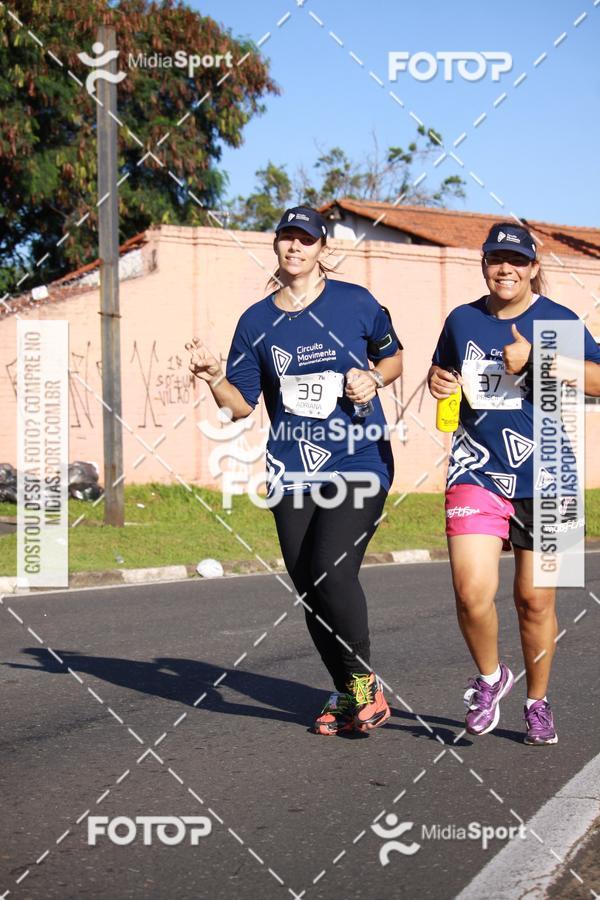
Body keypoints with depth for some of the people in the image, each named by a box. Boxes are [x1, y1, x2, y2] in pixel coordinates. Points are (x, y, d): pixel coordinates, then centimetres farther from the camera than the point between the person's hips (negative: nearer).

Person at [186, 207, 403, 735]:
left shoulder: (355, 302, 1)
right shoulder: (257, 321, 7)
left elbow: (392, 355, 16)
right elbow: (242, 404, 7)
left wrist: (374, 378, -5)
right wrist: (213, 377, -12)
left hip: (359, 462, -3)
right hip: (292, 470, 4)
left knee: (333, 569, -20)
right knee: (308, 586, 4)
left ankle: (365, 681, -1)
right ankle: (345, 694, 22)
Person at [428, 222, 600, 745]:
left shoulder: (556, 320, -1)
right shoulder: (462, 321, 9)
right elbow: (444, 370, 27)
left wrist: (533, 359, -21)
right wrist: (438, 380, 4)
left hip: (544, 477, -1)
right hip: (476, 471, 1)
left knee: (535, 599, 6)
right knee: (472, 591, -15)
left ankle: (538, 703, 27)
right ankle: (489, 677, 14)